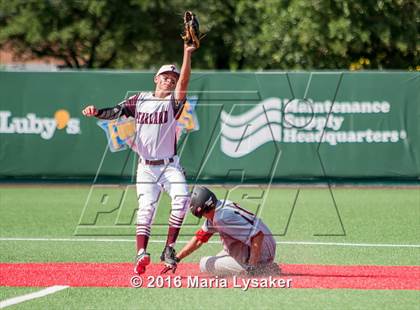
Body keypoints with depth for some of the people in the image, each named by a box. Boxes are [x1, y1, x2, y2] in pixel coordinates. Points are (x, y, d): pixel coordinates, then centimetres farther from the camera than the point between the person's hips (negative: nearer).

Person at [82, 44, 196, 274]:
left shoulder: (173, 102, 2)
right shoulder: (139, 100, 9)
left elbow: (184, 81, -15)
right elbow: (116, 111, -2)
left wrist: (187, 54, -28)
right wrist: (97, 112, -23)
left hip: (170, 166, -1)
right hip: (146, 167, 1)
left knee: (181, 198, -22)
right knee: (146, 208, -10)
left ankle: (169, 249, -15)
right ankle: (141, 255, -16)